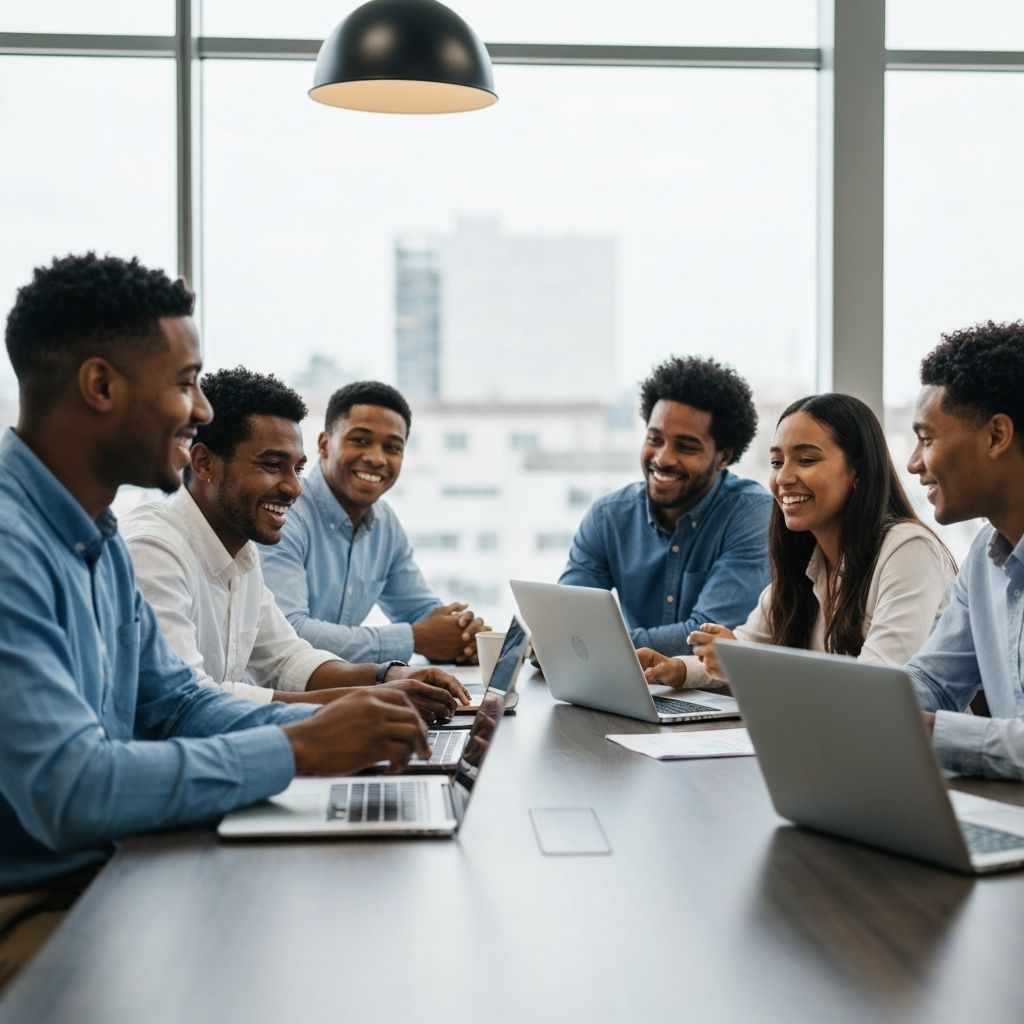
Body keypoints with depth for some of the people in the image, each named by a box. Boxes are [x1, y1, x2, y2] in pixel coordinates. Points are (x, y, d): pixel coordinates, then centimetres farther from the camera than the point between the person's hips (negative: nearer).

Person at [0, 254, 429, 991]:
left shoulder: (98, 538, 8)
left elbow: (173, 704, 11)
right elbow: (68, 789, -31)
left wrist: (330, 724, -5)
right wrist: (299, 749, -22)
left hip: (100, 873, 9)